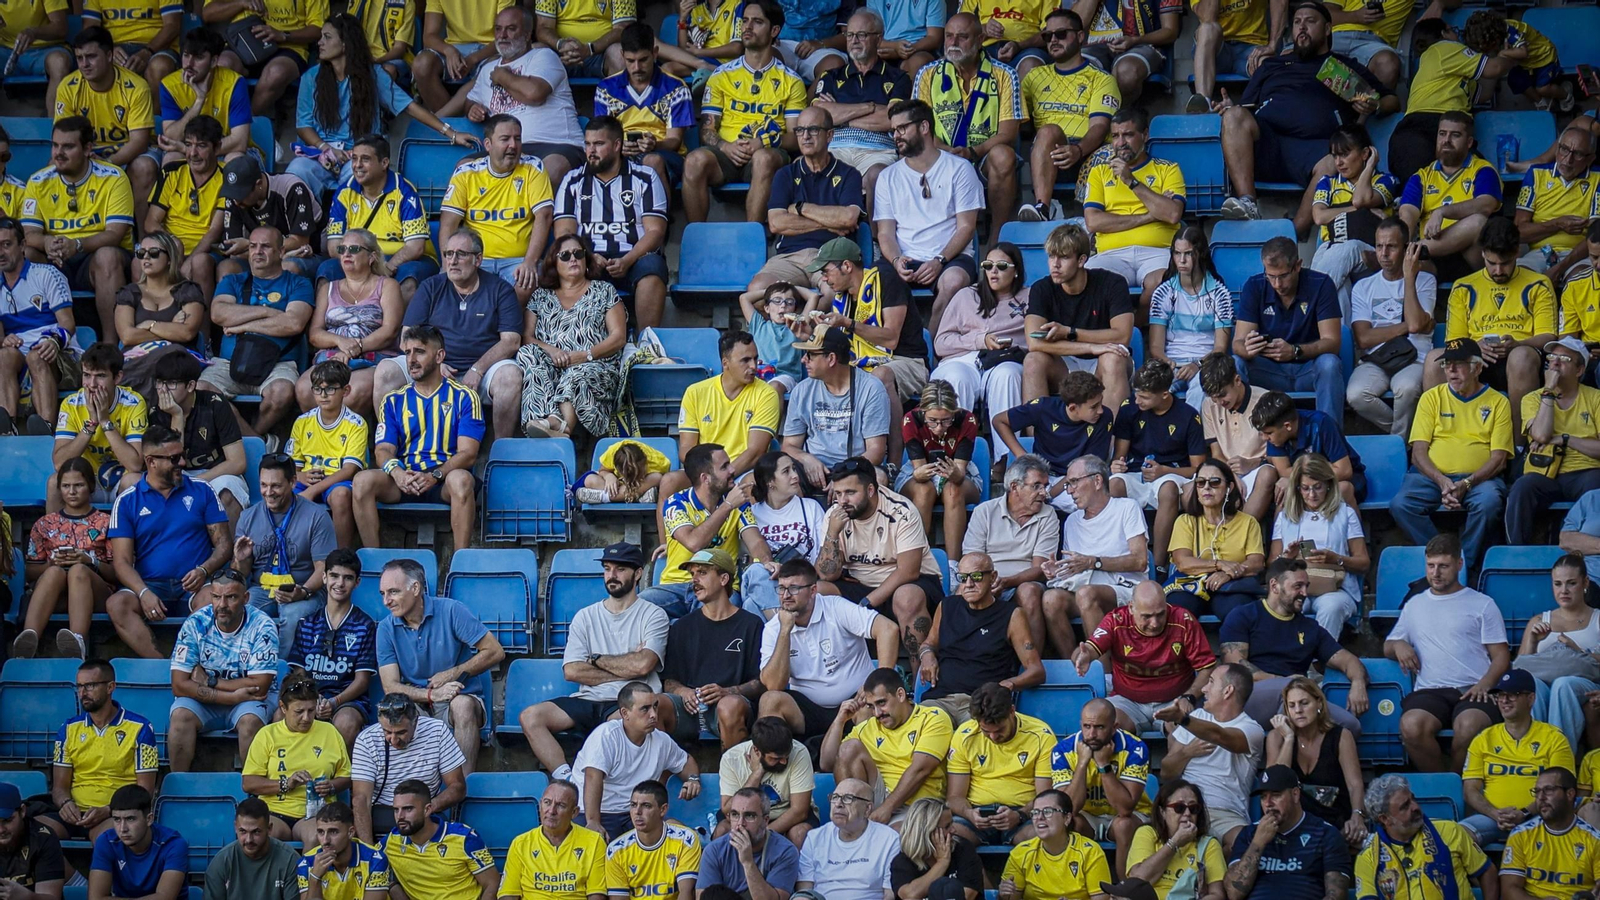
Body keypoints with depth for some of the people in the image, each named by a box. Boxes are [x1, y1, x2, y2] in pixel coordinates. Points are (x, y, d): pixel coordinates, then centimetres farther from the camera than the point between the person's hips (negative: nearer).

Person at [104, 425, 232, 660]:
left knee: (212, 598, -35)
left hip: (194, 586, 0)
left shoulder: (201, 491, 13)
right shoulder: (127, 501, 9)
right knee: (116, 604, -32)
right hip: (151, 585, 0)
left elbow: (223, 543, 11)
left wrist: (204, 570, -11)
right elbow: (122, 561, 2)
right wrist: (144, 593, -17)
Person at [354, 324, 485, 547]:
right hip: (403, 481, 3)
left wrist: (435, 476, -21)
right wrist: (396, 471, -18)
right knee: (363, 479, -27)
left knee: (461, 479, -38)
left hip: (444, 481, -3)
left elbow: (467, 453, -2)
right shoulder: (394, 401, 18)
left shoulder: (464, 397, 8)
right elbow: (383, 449, 7)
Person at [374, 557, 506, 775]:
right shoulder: (387, 629, 0)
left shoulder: (451, 611, -8)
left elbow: (495, 652, -6)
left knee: (462, 704, -37)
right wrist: (432, 694, -24)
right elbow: (390, 687, -8)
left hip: (463, 698, -2)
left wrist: (454, 673, -14)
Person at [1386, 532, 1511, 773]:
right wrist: (1398, 645, 6)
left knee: (1470, 728, -37)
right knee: (1412, 727, -34)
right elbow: (1387, 647, 32)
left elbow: (1501, 656, 11)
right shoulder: (1414, 605, 26)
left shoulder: (1482, 604, 16)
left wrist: (1485, 683, -10)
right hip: (1429, 691, 2)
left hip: (1472, 691, -2)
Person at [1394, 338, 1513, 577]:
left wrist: (1466, 484, -16)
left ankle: (1464, 563, -18)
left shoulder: (1497, 402, 9)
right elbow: (1418, 452, 6)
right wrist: (1441, 481, -14)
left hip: (1477, 478, -1)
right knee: (1401, 505, -29)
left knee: (1489, 502, -36)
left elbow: (1499, 458, 1)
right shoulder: (1432, 398, 14)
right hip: (1432, 475, 1)